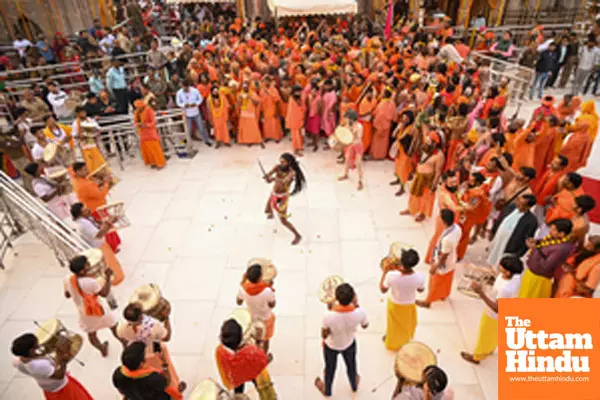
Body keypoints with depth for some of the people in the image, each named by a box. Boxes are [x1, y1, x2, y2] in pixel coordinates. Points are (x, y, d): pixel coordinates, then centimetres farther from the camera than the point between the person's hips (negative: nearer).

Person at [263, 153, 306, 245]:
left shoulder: (292, 172, -26)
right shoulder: (278, 167, -13)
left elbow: (284, 181, -45)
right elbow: (269, 173, -29)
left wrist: (274, 178, -63)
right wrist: (267, 176, -54)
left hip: (283, 197, -6)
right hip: (274, 194, 6)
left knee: (283, 221, -4)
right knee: (267, 211, 27)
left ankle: (297, 235, 15)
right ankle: (271, 213, 66)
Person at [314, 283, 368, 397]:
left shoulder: (328, 315, -41)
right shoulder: (360, 312, -35)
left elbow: (324, 335, -22)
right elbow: (365, 326, -11)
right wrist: (356, 305, -9)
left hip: (331, 346, -1)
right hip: (349, 344, 1)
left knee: (330, 368, 29)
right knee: (351, 365, 34)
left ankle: (326, 390, 58)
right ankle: (354, 385, 63)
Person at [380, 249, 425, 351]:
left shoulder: (392, 275, -38)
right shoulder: (420, 277, -34)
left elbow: (383, 289, -19)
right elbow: (420, 290, -10)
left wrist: (385, 272, -12)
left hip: (394, 305, -1)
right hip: (409, 306, 1)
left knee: (393, 325, 30)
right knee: (407, 326, 33)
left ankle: (391, 342, 56)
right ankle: (404, 342, 59)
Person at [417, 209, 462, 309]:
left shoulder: (447, 238, -43)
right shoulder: (457, 228, -18)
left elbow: (444, 256, -29)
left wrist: (434, 267, -12)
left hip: (443, 265, -7)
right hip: (451, 262, 7)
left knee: (435, 284, 19)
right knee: (446, 281, 33)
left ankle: (427, 302, 42)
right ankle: (443, 295, 59)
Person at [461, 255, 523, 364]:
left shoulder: (505, 289, -45)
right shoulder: (515, 276, -21)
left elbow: (497, 308, -35)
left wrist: (481, 292, -40)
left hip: (494, 315, -7)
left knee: (485, 336, 21)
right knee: (494, 334, 34)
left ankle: (477, 357, 46)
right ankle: (489, 349, 62)